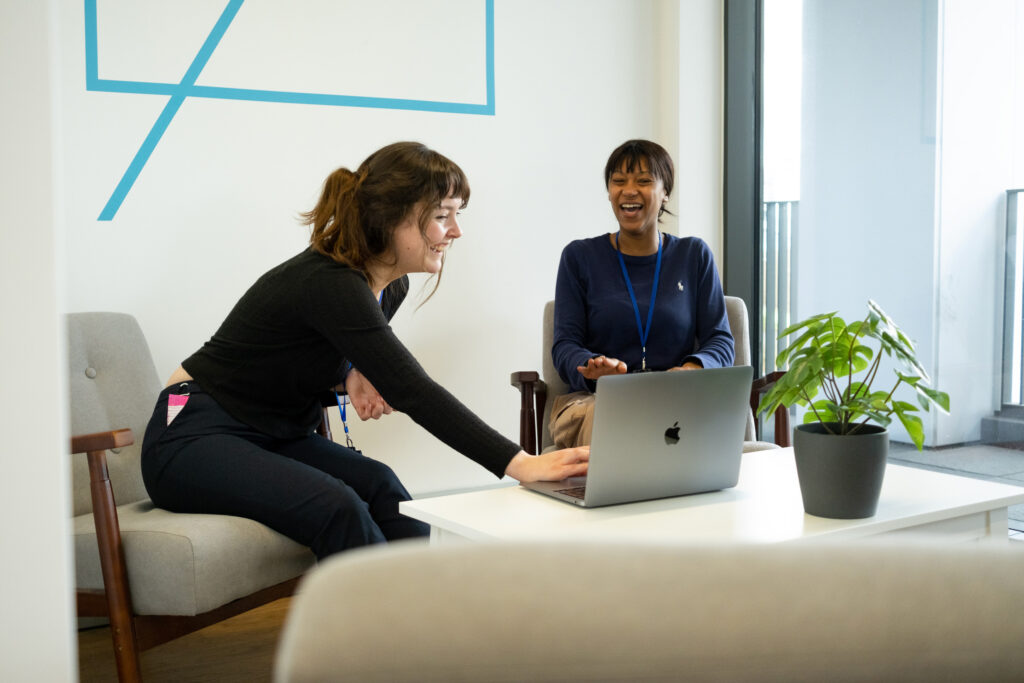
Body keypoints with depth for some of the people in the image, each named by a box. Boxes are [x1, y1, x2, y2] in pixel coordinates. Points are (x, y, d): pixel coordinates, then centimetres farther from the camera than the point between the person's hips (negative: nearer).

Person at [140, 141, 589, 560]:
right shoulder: (328, 284, -27)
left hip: (274, 438, 8)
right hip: (194, 437, -7)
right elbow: (410, 391, -35)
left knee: (377, 483, -21)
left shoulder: (390, 287, 2)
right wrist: (519, 464, -41)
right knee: (335, 506, -32)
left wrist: (352, 375, -7)